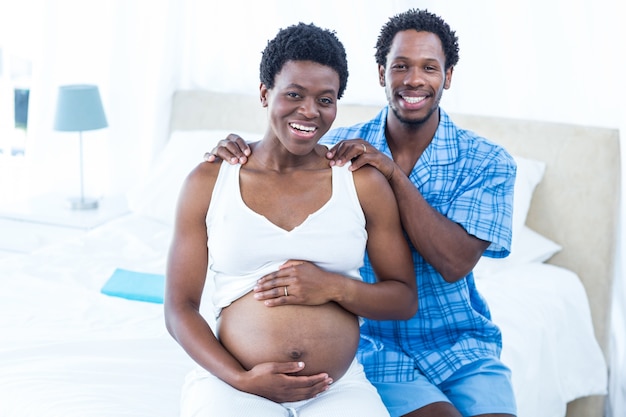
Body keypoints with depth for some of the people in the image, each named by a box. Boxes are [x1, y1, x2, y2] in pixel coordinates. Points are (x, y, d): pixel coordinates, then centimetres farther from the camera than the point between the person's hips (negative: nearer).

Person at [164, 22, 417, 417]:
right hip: (231, 383, -1)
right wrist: (242, 379, -10)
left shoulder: (363, 182, 6)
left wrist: (334, 287, -10)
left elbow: (405, 299, 9)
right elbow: (180, 308, 5)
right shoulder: (208, 182, 5)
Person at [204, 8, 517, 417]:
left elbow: (454, 263, -18)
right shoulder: (341, 148, -2)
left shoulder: (488, 162, -5)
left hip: (462, 345, 1)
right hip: (375, 347, -1)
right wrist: (235, 150, -24)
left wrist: (394, 173, -23)